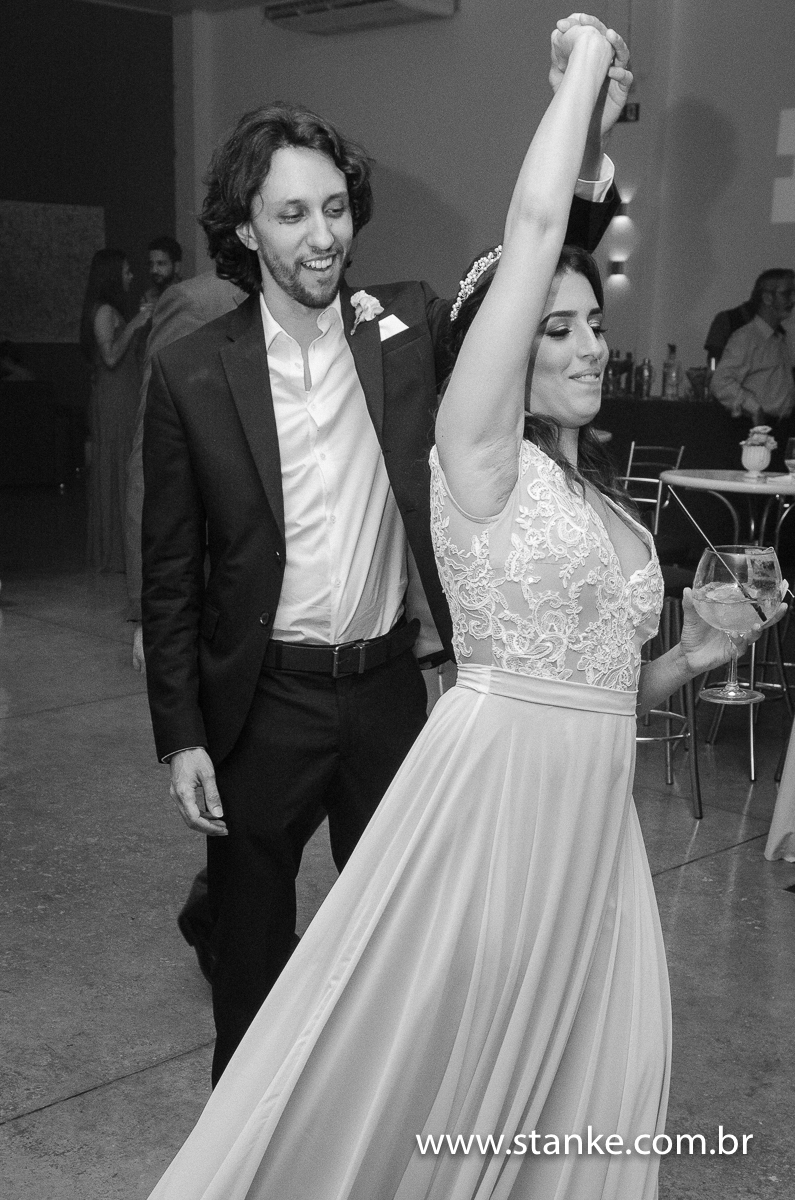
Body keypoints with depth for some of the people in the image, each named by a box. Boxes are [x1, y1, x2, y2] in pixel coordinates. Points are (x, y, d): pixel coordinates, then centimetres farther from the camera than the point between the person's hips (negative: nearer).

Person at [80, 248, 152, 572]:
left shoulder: (114, 311, 17)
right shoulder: (105, 311, -13)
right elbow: (110, 356, -21)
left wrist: (139, 321, 20)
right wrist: (134, 324, -19)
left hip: (122, 399, 10)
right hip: (114, 398, -10)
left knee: (119, 470, 11)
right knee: (117, 471, -6)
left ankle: (110, 550, 17)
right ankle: (115, 550, 0)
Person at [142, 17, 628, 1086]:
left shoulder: (410, 329, -4)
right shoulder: (192, 374, -9)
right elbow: (170, 573, -5)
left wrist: (583, 148, -28)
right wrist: (181, 736, -7)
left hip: (389, 685, 2)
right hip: (261, 698, -2)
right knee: (252, 930, 16)